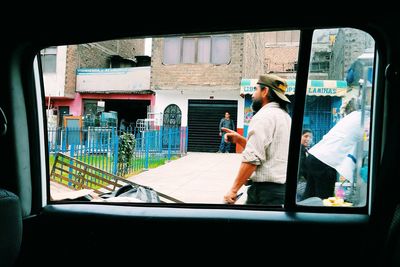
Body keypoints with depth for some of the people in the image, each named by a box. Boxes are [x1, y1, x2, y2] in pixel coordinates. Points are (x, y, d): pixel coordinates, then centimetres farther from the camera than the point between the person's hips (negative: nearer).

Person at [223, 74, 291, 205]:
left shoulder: (263, 116, -13)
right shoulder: (285, 116, 16)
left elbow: (252, 158, -21)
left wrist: (233, 190, -16)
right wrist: (239, 139, 12)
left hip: (265, 189, -9)